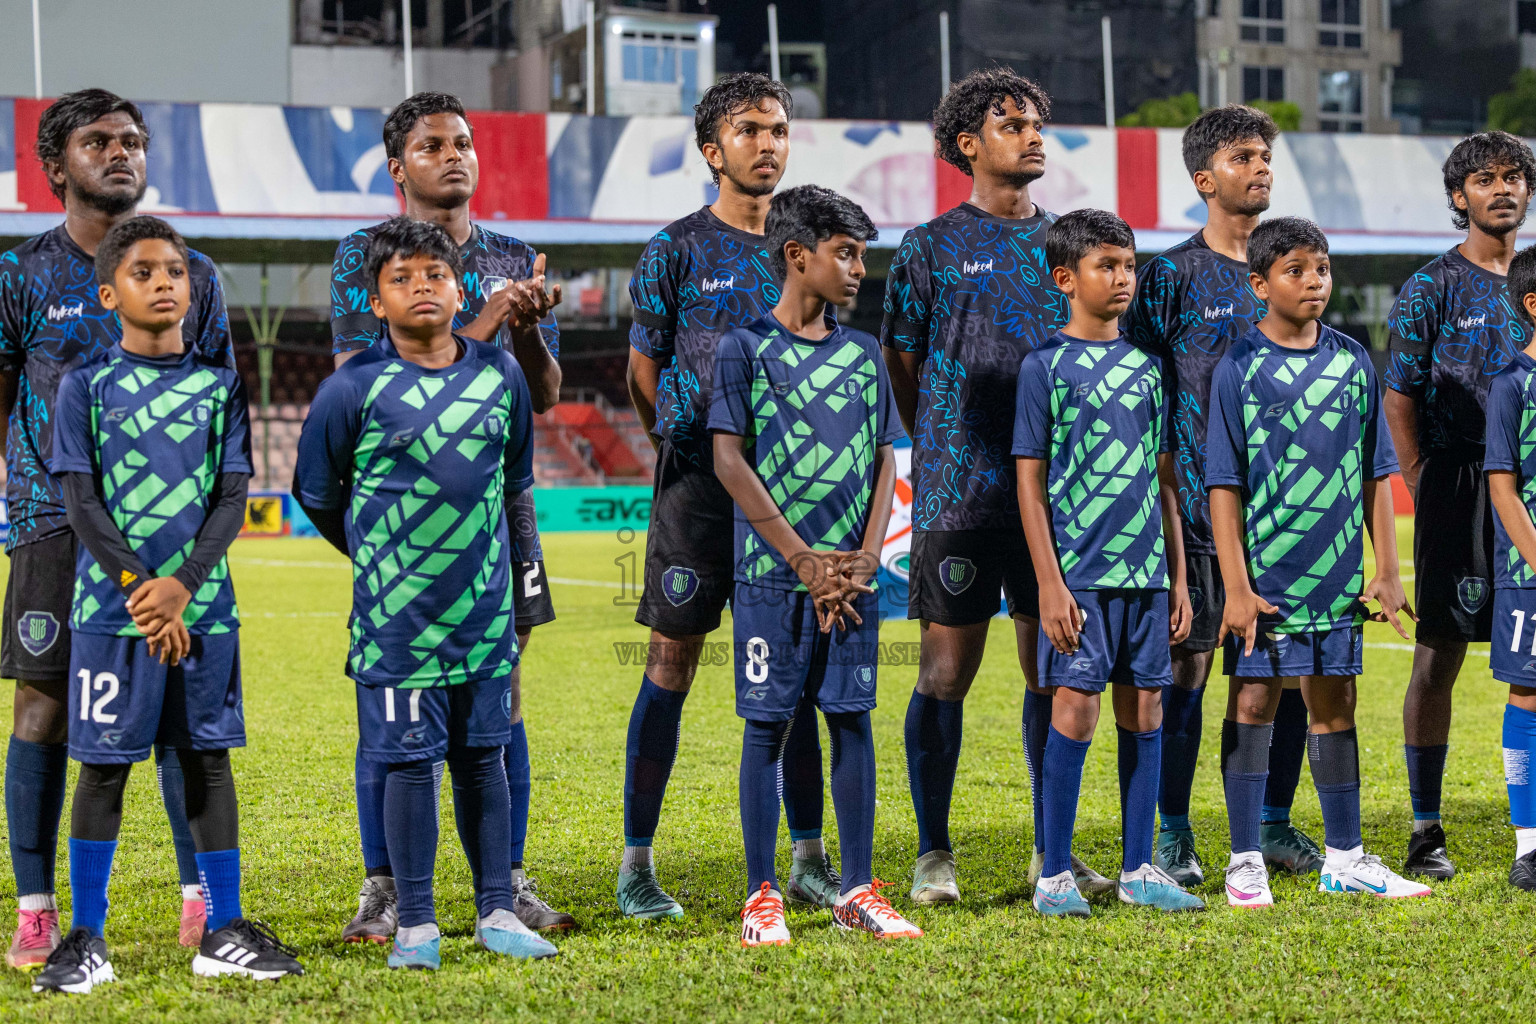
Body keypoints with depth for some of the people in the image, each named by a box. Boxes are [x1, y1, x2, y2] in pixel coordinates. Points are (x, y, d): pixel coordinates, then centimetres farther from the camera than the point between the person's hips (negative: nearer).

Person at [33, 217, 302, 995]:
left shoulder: (219, 383, 7)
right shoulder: (86, 385, 1)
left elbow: (233, 497, 1)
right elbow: (82, 503, -4)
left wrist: (181, 586, -13)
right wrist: (139, 587, -15)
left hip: (202, 605, 2)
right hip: (112, 608, -2)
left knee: (208, 757, 6)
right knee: (103, 764, 1)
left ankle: (223, 932, 12)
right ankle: (87, 939, 8)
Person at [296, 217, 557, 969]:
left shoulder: (500, 375, 5)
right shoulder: (354, 387, -7)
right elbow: (315, 491, 5)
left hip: (486, 611, 3)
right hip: (397, 618, -3)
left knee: (483, 757, 10)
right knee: (411, 763, 0)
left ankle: (496, 910, 19)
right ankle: (415, 924, 10)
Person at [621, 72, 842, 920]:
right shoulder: (677, 249, 0)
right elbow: (643, 371, 5)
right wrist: (684, 446, 4)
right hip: (698, 482, -4)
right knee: (672, 661, -2)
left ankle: (809, 861, 12)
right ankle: (637, 863, 4)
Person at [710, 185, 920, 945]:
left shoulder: (863, 354, 12)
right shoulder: (747, 348, -3)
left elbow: (885, 462, 11)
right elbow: (729, 461, -7)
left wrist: (866, 557, -4)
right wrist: (803, 558, -12)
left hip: (851, 576, 4)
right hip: (773, 572, -4)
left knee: (852, 719, 5)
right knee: (768, 724, 0)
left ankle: (857, 892, 12)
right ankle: (761, 897, 7)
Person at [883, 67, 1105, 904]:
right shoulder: (931, 248, 2)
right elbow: (902, 370, 5)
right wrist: (945, 453, 4)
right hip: (959, 491, -4)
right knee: (947, 670, -2)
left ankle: (1050, 850, 16)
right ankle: (933, 855, 6)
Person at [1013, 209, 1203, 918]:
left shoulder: (1145, 365, 13)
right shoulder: (1046, 365, -2)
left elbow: (1163, 479, 17)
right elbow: (1030, 483, -4)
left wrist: (1178, 576, 13)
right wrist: (1049, 581, -10)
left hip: (1146, 568, 5)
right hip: (1078, 569, -5)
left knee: (1144, 710, 6)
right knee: (1075, 708, -7)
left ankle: (1138, 870, 14)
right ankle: (1055, 876, 2)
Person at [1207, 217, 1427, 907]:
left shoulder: (1353, 363, 6)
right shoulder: (1240, 369, -6)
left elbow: (1376, 473, 10)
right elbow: (1224, 487, -7)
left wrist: (1387, 570, 5)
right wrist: (1235, 586, -12)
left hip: (1337, 575, 4)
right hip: (1265, 574, -4)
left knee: (1334, 707, 11)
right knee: (1253, 704, 1)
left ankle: (1345, 859, 21)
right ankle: (1246, 862, 9)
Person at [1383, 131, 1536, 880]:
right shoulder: (1432, 287, 0)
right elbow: (1399, 398, -1)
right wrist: (1428, 492, -7)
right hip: (1457, 487, -4)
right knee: (1439, 655, -3)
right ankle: (1425, 832, 3)